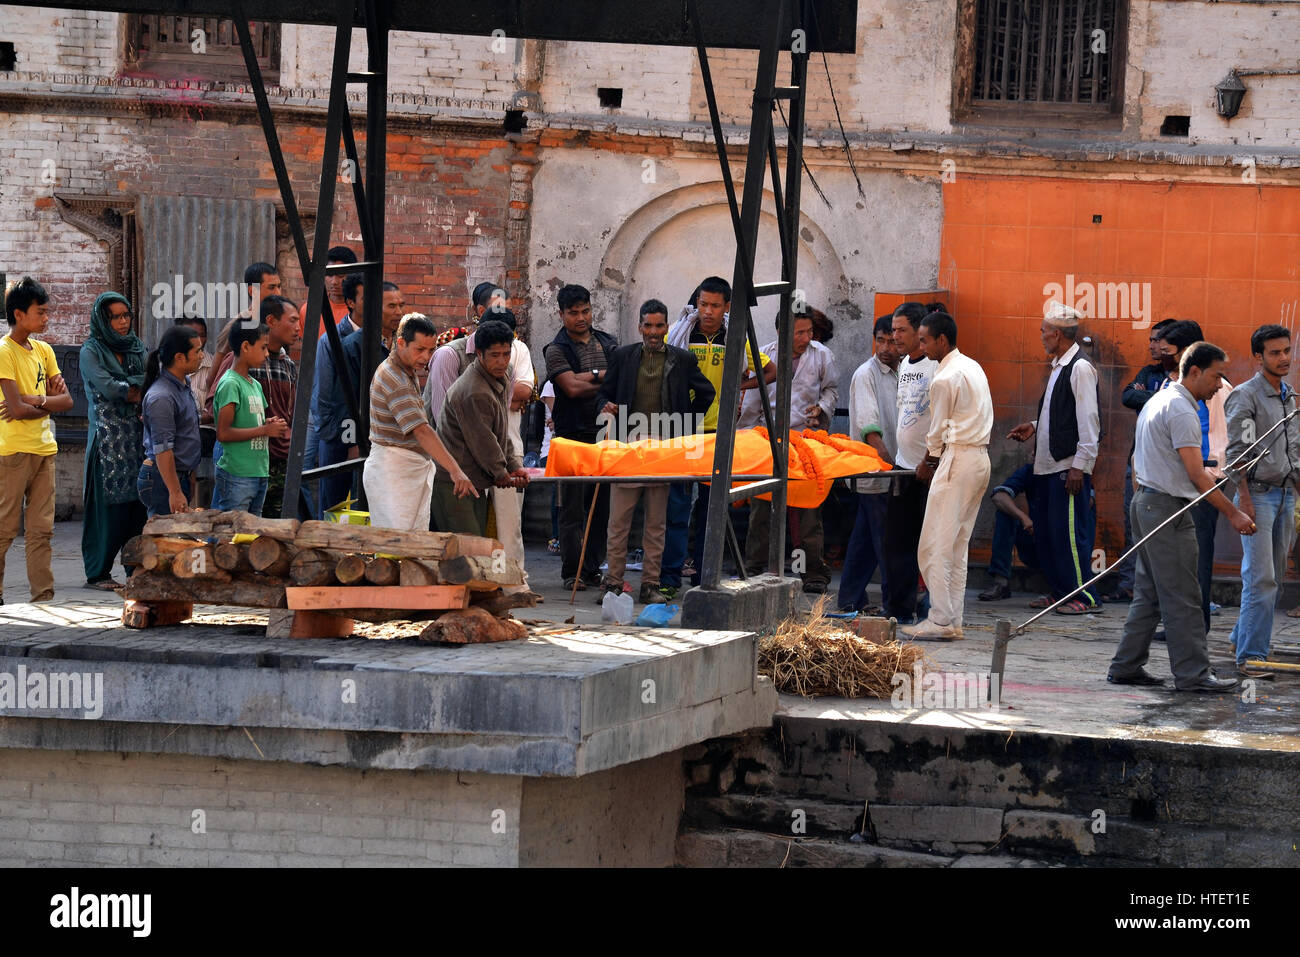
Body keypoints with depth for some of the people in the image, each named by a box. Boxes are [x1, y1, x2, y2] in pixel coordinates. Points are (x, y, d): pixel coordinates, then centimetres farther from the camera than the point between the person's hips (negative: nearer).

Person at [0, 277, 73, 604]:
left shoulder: (43, 351, 13)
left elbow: (67, 401, 7)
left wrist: (35, 400, -10)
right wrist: (49, 402, -4)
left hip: (44, 449, 7)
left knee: (42, 529, 5)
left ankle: (44, 597, 5)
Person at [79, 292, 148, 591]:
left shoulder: (137, 348, 14)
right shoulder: (91, 352, -1)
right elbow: (108, 388, -14)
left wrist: (126, 388, -15)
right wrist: (140, 390, -5)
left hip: (138, 437, 5)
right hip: (108, 439, -5)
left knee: (138, 503, 2)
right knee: (108, 505, -5)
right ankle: (98, 573, 2)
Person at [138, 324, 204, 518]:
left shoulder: (183, 386, 13)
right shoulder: (161, 398, -18)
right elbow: (162, 450, -21)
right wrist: (175, 493, -22)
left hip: (181, 475, 9)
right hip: (162, 478, -9)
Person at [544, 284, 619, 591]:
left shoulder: (608, 344, 15)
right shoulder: (557, 349, 0)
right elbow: (572, 387, -12)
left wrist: (591, 376, -5)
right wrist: (606, 382, -5)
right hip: (574, 436, -4)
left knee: (603, 505, 4)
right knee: (573, 507, -4)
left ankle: (592, 568, 12)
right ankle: (572, 572, -1)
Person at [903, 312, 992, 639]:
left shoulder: (944, 379, -13)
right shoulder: (973, 367, 15)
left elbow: (938, 431, -5)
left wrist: (927, 463, 13)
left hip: (957, 460, -9)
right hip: (980, 456, 9)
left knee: (935, 545, -7)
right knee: (959, 545, 11)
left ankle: (941, 620, -10)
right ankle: (953, 621, 10)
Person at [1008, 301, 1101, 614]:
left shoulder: (1080, 368, -13)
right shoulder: (1058, 367, 16)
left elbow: (1088, 420, -17)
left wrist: (1079, 466, -20)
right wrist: (1035, 427, 12)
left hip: (1069, 467, -10)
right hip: (1047, 465, 10)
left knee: (1070, 531, -7)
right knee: (1046, 530, 13)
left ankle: (1085, 597, -2)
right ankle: (1060, 592, 21)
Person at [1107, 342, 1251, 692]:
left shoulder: (1157, 401, 17)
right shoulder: (1181, 410, -15)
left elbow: (1138, 459, 24)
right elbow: (1196, 474, -19)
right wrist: (1233, 513, -17)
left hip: (1146, 502, 10)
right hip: (1168, 508, -10)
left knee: (1149, 593, 12)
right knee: (1182, 597, -8)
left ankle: (1126, 666, 14)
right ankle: (1192, 673, -7)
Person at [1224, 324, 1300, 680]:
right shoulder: (1245, 396, -7)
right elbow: (1237, 451, -11)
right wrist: (1244, 498, -17)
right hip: (1258, 492, -7)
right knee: (1261, 578, -12)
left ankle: (1242, 638, 20)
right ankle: (1250, 656, -11)